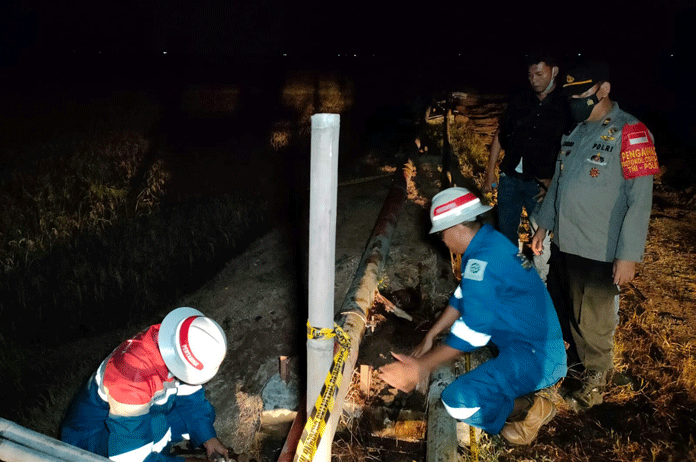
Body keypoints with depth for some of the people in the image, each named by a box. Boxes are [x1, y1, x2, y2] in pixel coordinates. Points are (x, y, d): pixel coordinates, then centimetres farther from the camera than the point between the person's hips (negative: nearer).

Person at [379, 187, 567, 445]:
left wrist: (422, 367, -15)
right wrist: (431, 336, 20)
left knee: (459, 402, -28)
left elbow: (471, 332, -23)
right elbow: (462, 297, 19)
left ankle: (530, 409, 0)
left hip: (537, 357, -11)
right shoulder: (489, 241, 7)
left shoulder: (483, 261, -25)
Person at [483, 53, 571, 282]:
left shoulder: (565, 107, -3)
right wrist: (490, 174, 8)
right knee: (506, 231, 10)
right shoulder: (518, 101, 6)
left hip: (539, 183, -3)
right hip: (510, 177, 3)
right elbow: (499, 136, 10)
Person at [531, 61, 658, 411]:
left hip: (598, 253, -7)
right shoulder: (575, 131, 9)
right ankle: (573, 364, 43)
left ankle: (592, 383, 32)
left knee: (592, 323, 8)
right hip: (563, 244, 7)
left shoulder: (630, 133, -14)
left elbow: (640, 199, -17)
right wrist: (544, 224, 17)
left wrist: (628, 255, -18)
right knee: (562, 313, 19)